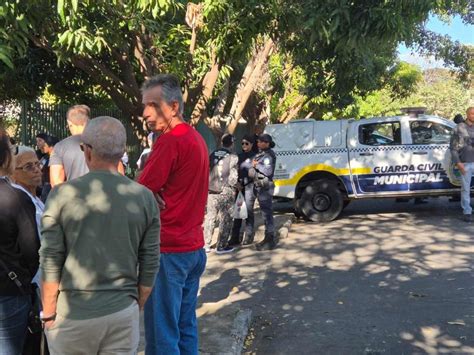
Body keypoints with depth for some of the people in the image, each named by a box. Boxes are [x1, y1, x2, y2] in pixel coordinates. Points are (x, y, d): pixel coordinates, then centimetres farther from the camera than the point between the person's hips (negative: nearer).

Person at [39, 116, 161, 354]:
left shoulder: (62, 195, -10)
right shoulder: (145, 198, -4)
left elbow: (50, 263, -8)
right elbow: (150, 265, -1)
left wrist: (48, 314, 4)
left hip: (73, 314, -1)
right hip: (123, 313, 2)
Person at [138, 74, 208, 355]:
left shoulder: (171, 140, -17)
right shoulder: (196, 137, 11)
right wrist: (156, 194, -7)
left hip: (169, 250, -9)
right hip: (194, 247, 9)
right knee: (186, 326, 17)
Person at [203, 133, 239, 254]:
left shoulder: (213, 154, 3)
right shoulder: (233, 157, -11)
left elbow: (207, 171, 6)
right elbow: (233, 178, -12)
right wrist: (236, 186, 7)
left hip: (211, 191, 5)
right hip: (226, 192, -5)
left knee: (209, 218, 15)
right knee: (226, 220, 7)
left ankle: (206, 244, 20)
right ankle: (221, 246, 10)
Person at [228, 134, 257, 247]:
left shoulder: (254, 157, 0)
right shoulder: (240, 156, 16)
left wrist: (243, 183, -11)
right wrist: (237, 183, -3)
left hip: (249, 186, -5)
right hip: (239, 186, 5)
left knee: (248, 211, -2)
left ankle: (249, 236, 7)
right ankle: (235, 237, 6)